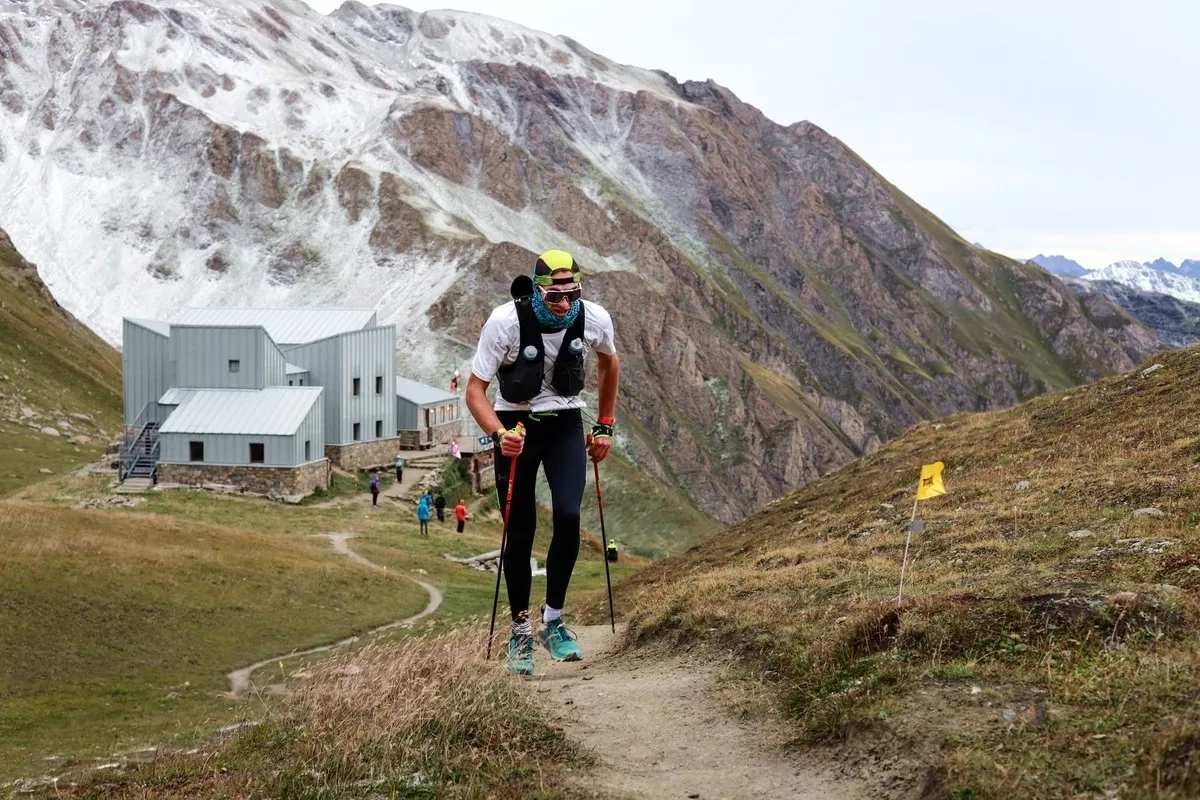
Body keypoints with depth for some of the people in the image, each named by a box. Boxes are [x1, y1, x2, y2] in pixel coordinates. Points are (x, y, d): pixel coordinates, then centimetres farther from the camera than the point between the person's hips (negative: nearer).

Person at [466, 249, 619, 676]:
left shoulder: (595, 319, -16)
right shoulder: (505, 321, -25)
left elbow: (609, 363, 8)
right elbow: (475, 389, -18)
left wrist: (605, 426, 10)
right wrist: (499, 434, -36)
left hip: (565, 425, 2)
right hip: (516, 427, -2)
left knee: (568, 516, -18)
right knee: (520, 533, -1)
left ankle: (553, 620, -2)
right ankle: (520, 630, 18)